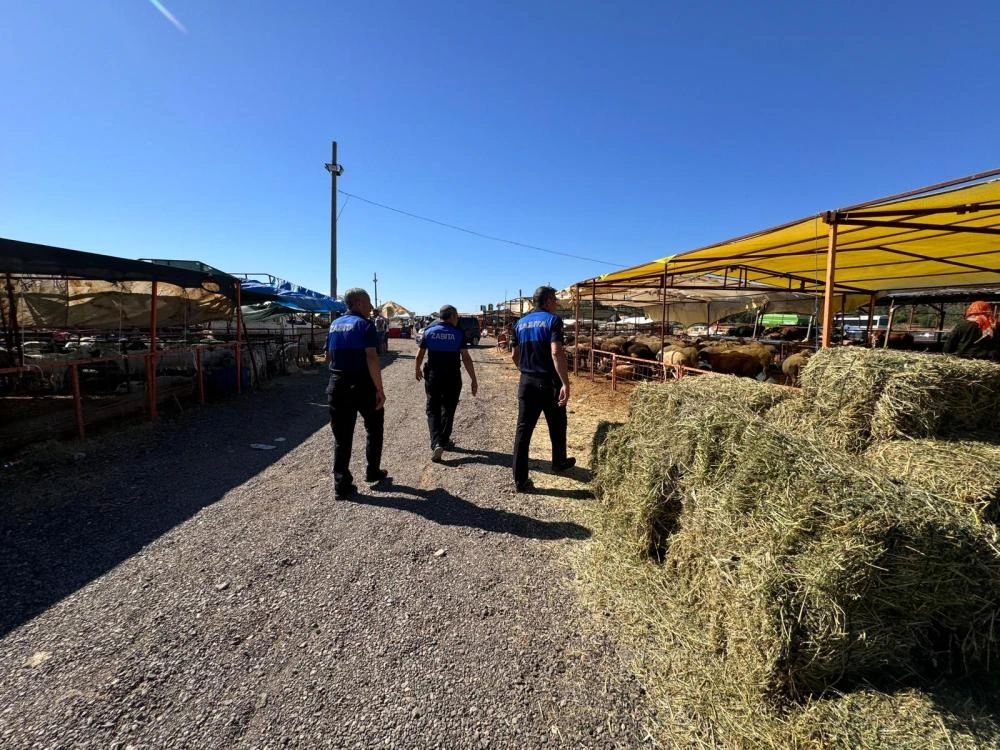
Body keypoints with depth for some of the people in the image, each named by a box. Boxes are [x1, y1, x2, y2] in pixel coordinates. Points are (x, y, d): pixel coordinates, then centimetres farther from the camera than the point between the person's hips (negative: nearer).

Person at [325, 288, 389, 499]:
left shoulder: (334, 324, 11)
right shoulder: (364, 324, -10)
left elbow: (328, 357, 16)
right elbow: (371, 358, -20)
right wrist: (380, 390, -18)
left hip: (337, 386, 6)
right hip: (362, 386, -5)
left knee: (342, 437, 8)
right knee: (374, 429, 15)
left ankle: (341, 485, 8)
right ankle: (373, 474, 23)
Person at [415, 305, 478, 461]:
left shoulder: (429, 332, 1)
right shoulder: (458, 333, -6)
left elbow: (419, 355, 6)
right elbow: (466, 358, -11)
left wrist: (418, 370, 24)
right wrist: (473, 380, -6)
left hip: (433, 376, 1)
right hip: (452, 377, -1)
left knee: (433, 410, 8)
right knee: (448, 410, 15)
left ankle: (436, 443, -9)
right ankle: (444, 441, 26)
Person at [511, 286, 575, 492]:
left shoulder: (521, 323, 10)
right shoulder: (553, 320, -9)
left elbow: (514, 355, 15)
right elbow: (556, 353, -22)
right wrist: (565, 383, -24)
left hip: (527, 382, 5)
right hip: (549, 382, -5)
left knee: (523, 429, 3)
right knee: (557, 426, 18)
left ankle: (520, 480, 3)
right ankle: (559, 462, 38)